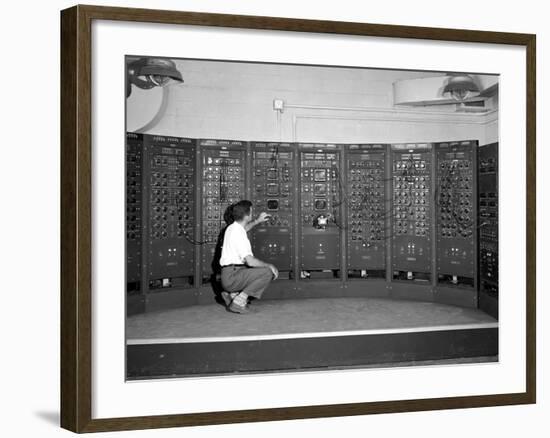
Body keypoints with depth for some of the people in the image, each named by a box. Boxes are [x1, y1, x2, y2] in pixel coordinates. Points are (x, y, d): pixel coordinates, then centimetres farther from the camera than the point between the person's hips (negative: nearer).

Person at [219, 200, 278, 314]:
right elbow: (250, 261, -24)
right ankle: (238, 301, -13)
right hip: (232, 277, -10)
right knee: (268, 272, -18)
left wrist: (257, 221, 38)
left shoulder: (232, 228, 12)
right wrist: (269, 265, -11)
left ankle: (233, 294, 12)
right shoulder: (238, 234, -19)